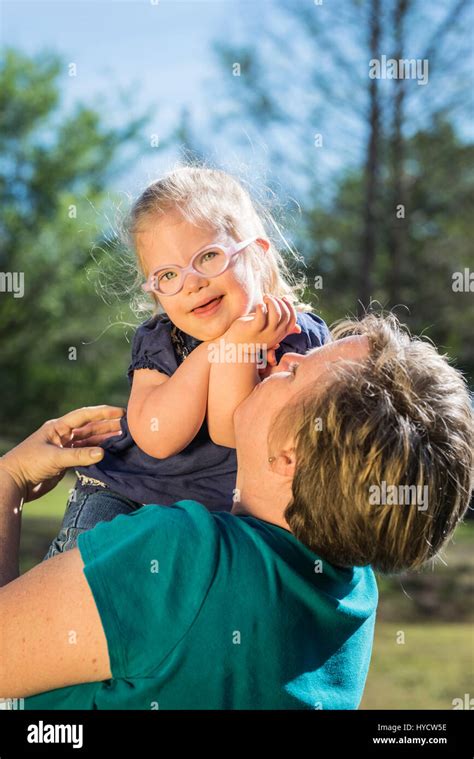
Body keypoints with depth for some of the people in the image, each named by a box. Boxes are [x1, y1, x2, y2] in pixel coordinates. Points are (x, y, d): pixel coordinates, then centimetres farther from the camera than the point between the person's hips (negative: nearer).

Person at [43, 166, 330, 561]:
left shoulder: (297, 336, -9)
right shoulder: (157, 340, -1)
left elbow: (231, 433, -16)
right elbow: (158, 439, -19)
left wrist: (239, 347, -25)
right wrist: (215, 347, -20)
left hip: (222, 505, -1)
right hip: (122, 494, 2)